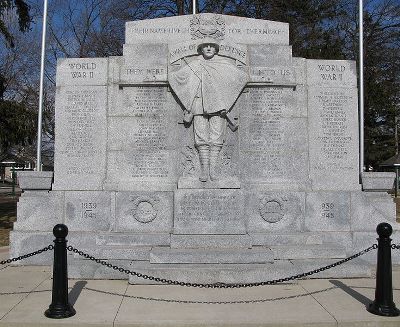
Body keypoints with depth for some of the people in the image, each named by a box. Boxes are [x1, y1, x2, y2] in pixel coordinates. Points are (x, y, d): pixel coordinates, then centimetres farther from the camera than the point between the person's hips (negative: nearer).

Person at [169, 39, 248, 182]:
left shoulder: (224, 65, 12)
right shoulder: (194, 65, 12)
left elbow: (243, 77, 18)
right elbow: (173, 77, 16)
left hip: (217, 105, 0)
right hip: (199, 106, 0)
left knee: (216, 138, -4)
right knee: (201, 139, -5)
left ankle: (213, 168, 1)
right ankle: (204, 169, -1)